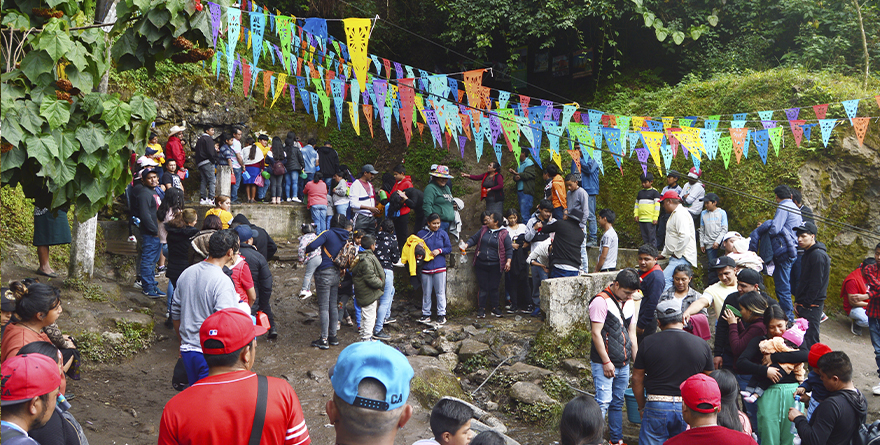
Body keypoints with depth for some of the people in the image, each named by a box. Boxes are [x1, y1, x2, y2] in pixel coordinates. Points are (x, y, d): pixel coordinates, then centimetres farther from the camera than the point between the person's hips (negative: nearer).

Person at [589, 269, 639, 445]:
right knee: (603, 402, -13)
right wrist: (606, 362, -15)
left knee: (617, 403, 13)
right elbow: (596, 333, -15)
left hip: (623, 364, 7)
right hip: (603, 363, -7)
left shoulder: (629, 303, 12)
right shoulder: (601, 301, -12)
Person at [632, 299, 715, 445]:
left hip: (656, 406, -2)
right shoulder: (702, 345, 2)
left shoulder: (648, 343, -3)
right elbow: (709, 382, 9)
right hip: (689, 409, 2)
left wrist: (642, 407, 14)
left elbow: (637, 380, 2)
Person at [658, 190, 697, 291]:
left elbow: (685, 236, -25)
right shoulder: (675, 214, 23)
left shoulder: (680, 213, -12)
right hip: (676, 257, 11)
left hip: (681, 257, -11)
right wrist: (663, 254, 29)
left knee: (664, 279, -24)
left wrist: (677, 254, -19)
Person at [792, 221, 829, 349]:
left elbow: (816, 284, -19)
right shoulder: (809, 253, 16)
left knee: (810, 340, -8)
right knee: (804, 338, 13)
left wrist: (804, 303, -15)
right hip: (805, 305, 10)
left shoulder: (818, 255, -16)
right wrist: (798, 301, 14)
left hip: (812, 306, -10)